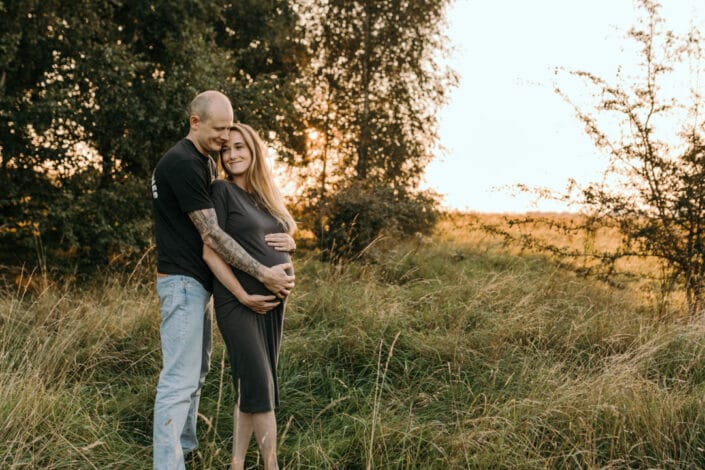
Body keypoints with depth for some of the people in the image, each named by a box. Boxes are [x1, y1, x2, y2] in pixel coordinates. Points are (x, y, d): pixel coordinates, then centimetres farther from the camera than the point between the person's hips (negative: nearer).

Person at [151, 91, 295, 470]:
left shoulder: (205, 161, 14)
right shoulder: (182, 164, -18)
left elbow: (210, 225, 21)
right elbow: (211, 234, -22)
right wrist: (262, 273, -21)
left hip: (198, 281, 11)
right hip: (182, 281, -11)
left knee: (197, 370, 18)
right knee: (180, 379, -11)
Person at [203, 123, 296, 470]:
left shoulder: (268, 196, 14)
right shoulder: (222, 190, -5)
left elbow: (283, 237, 26)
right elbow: (210, 251, -12)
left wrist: (290, 243, 1)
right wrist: (243, 296, -17)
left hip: (274, 300, 7)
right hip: (238, 301, -6)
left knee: (250, 388, 8)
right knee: (259, 385, -9)